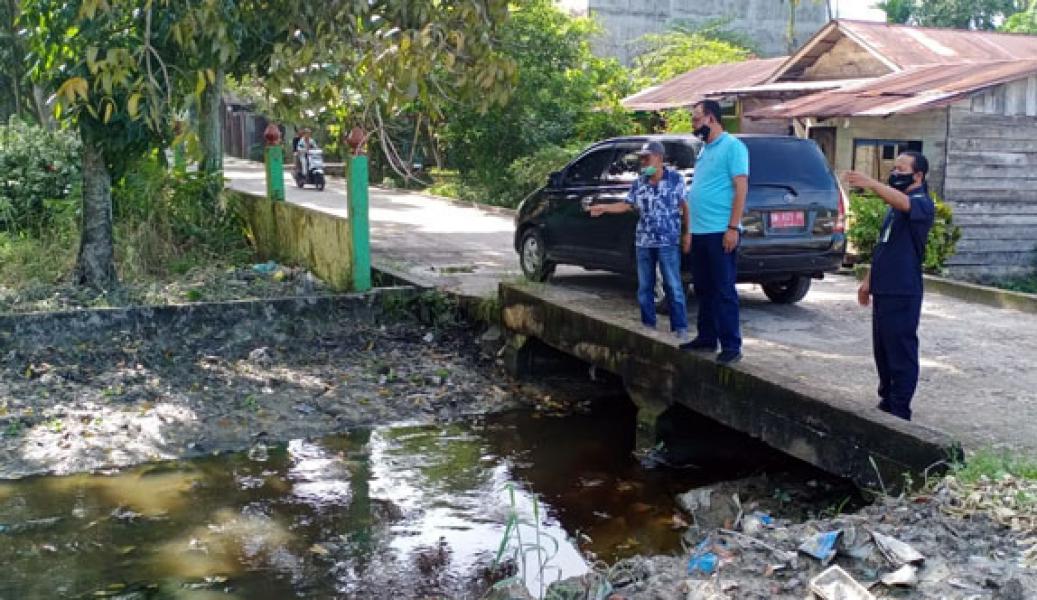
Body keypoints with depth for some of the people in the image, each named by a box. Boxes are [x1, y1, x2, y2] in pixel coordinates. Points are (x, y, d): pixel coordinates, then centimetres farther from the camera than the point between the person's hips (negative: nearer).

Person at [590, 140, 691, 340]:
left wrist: (686, 234, -3)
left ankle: (680, 328, 1)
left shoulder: (675, 178, -4)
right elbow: (627, 205, 10)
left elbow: (684, 206, -1)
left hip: (668, 241, -5)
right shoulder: (639, 183, 7)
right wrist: (604, 208, -1)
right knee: (644, 286, 10)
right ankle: (648, 324, 20)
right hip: (643, 242, 5)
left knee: (673, 286, -4)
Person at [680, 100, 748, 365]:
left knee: (724, 291, -5)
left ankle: (731, 346, -1)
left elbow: (741, 188, -13)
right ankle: (706, 338, 24)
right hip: (700, 232, 8)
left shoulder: (732, 146, -7)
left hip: (720, 232, -8)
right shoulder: (705, 150, 18)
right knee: (703, 290, 14)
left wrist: (733, 228, -19)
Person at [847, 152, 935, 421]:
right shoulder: (895, 205, 18)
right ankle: (886, 401, 27)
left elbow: (903, 202, -35)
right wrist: (869, 280, 21)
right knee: (882, 349, 15)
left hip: (903, 292, -9)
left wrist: (871, 184, -50)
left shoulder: (922, 204, -11)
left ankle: (900, 412, 2)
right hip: (883, 289, 9)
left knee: (901, 351, -4)